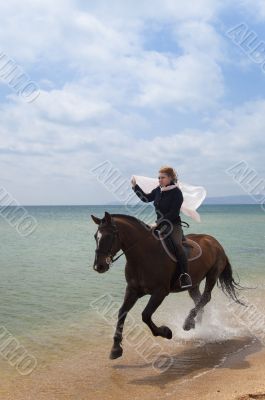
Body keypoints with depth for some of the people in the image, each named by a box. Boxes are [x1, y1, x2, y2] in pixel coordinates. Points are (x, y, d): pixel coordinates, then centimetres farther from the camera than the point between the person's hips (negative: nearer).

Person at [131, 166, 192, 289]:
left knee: (177, 244, -31)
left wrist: (158, 223, -22)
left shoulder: (176, 192, -13)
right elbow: (146, 198, 21)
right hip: (160, 224, 8)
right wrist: (135, 186, 12)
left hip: (173, 224, -8)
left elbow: (173, 213, -18)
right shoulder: (158, 190, 8)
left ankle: (185, 275, -32)